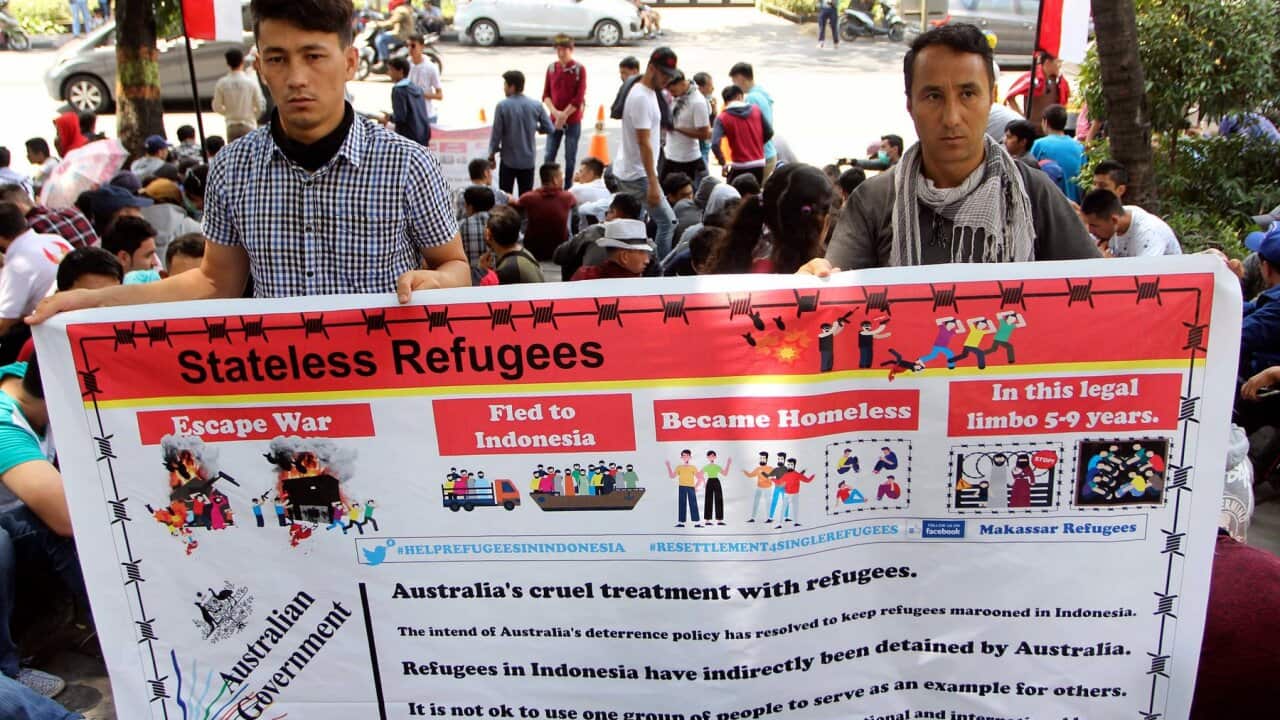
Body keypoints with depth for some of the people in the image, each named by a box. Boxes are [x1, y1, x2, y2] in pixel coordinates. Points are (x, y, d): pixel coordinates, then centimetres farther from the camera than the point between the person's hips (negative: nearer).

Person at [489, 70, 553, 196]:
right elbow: (549, 128, 1)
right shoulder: (536, 105, -3)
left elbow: (496, 133, -9)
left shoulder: (502, 106, -12)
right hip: (528, 159, 2)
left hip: (509, 159, -2)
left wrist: (492, 153, 5)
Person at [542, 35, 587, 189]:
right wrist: (555, 112, -11)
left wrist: (564, 115, -13)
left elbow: (579, 98, -11)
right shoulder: (551, 68, 5)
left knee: (570, 157, 4)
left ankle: (568, 189, 14)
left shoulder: (579, 69, -7)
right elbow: (546, 94, 5)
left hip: (573, 121, -3)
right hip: (554, 119, 3)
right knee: (548, 156, 2)